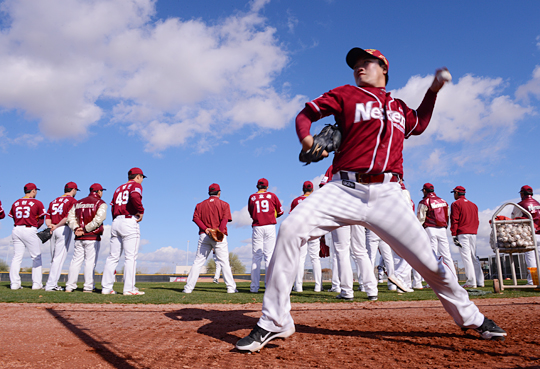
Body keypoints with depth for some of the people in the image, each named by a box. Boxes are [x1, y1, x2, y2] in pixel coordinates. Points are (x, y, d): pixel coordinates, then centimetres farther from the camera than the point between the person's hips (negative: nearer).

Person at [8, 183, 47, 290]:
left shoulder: (15, 203, 12)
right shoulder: (37, 203, -2)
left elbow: (14, 219, 11)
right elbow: (41, 220, -1)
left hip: (16, 229, 5)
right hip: (30, 230, -5)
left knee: (16, 257, 8)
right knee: (36, 257, 3)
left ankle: (14, 283, 6)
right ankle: (36, 284, 2)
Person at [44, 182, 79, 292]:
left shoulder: (54, 201, 20)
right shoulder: (72, 200, -2)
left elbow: (47, 217, 12)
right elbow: (68, 217, -16)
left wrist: (50, 226, -2)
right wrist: (56, 226, -8)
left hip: (54, 230, 7)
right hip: (64, 229, -7)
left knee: (53, 259, 13)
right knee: (59, 258, -5)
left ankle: (53, 284, 17)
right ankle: (50, 285, -7)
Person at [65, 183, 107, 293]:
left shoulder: (78, 203, 18)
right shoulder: (100, 203, -1)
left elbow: (70, 217, 10)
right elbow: (98, 219, -15)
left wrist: (76, 228, -1)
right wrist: (86, 229, -11)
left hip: (79, 237, 5)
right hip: (93, 237, -5)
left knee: (75, 261, 9)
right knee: (90, 262, -2)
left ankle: (70, 286, 9)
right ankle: (88, 287, -1)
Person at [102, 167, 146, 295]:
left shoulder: (119, 188, 23)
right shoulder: (135, 185, 1)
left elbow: (112, 207, 15)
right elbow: (135, 196, -21)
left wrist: (116, 221, 14)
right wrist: (141, 211, -11)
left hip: (116, 222, 7)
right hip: (129, 221, -7)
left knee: (113, 256, 9)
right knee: (131, 257, -6)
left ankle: (106, 287, 10)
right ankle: (129, 289, -8)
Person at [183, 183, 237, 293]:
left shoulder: (200, 205, 15)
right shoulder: (224, 204, 6)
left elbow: (196, 217, 1)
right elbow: (225, 219, -8)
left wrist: (205, 229, -8)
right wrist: (220, 232, -15)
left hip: (204, 235, 2)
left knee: (198, 262, 6)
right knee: (224, 262, -1)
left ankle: (188, 287, 3)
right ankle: (231, 287, -3)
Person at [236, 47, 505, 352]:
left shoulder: (399, 107, 24)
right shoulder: (346, 94, 16)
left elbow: (419, 125, 41)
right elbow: (306, 113, 11)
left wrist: (433, 92, 28)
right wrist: (307, 140, -11)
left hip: (387, 195, 2)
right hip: (344, 190, -2)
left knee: (429, 261, 0)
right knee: (291, 229, -24)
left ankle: (471, 318, 29)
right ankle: (275, 323, -12)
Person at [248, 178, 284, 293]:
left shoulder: (252, 197, 9)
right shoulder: (272, 195, 8)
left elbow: (251, 214, 16)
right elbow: (280, 211, 14)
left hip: (257, 227, 1)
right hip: (270, 227, 0)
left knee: (256, 257, 2)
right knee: (269, 256, 0)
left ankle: (254, 287, -1)